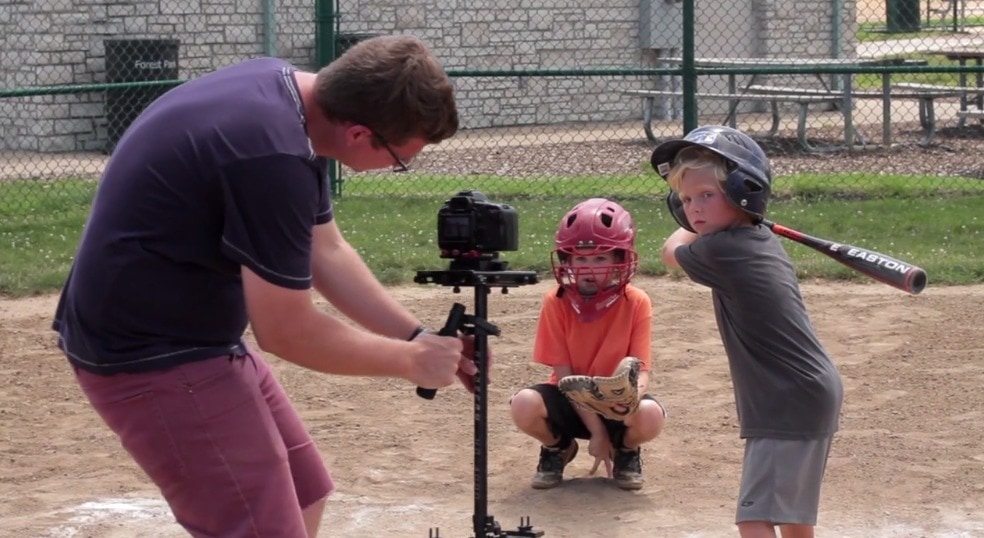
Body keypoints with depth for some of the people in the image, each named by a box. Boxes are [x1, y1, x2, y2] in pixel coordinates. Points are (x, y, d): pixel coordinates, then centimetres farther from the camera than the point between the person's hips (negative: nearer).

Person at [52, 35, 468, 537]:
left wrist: (420, 339, 5)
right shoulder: (271, 155, -30)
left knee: (302, 493, 18)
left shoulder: (283, 90, 0)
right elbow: (287, 331, -22)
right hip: (152, 354, -10)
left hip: (188, 336, 10)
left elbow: (326, 252, 12)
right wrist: (409, 361, -8)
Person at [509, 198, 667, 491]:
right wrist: (596, 431, -20)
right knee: (524, 405, -31)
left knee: (649, 416, -34)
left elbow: (642, 371, -15)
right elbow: (564, 374, -13)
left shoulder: (636, 303, -12)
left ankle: (627, 451, 5)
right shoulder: (556, 302, -12)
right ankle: (557, 447, 6)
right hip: (571, 399, 0)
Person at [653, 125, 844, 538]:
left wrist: (693, 226, 24)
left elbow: (672, 251, 8)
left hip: (787, 405, -10)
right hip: (816, 393, 10)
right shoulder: (763, 241, 10)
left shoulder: (721, 250, -16)